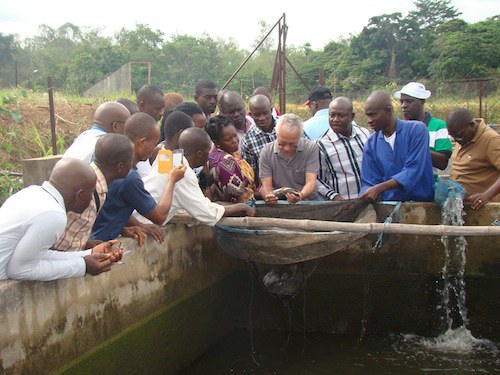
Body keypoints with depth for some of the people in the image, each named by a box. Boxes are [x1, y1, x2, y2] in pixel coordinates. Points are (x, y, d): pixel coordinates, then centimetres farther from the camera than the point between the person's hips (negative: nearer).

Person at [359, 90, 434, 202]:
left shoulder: (416, 130, -7)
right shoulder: (371, 145, 5)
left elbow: (413, 171, -17)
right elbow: (370, 183, 4)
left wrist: (379, 188, -24)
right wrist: (361, 200, -18)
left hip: (421, 201, -1)